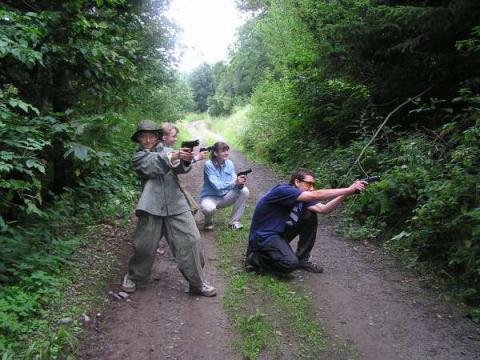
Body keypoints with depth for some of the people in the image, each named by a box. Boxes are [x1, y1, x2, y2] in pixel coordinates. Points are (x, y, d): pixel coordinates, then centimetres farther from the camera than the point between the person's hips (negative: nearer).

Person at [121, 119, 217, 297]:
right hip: (152, 206, -1)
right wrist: (174, 156, -32)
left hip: (176, 204, 2)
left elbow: (180, 168, -6)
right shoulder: (138, 157, 8)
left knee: (191, 242, -4)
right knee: (144, 246, 5)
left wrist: (185, 160, -31)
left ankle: (197, 283, 9)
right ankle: (133, 276, 33)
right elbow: (152, 166, -14)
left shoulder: (167, 150, 13)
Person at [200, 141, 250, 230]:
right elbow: (217, 185, -27)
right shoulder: (209, 165, -19)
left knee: (244, 191, -17)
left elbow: (234, 181, -7)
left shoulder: (229, 163, -3)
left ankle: (234, 221, -5)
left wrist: (240, 184, -32)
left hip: (225, 197, 5)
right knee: (208, 208, -39)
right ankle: (208, 221, 1)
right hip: (210, 197, -5)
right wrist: (235, 182, -39)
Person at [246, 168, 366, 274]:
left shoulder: (302, 199, 3)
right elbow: (315, 196, -32)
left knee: (310, 216, -1)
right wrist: (349, 189, -31)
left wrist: (345, 194, -21)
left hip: (280, 233, 9)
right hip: (263, 236, -9)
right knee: (291, 263, -30)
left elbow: (323, 209, -10)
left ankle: (303, 258, 10)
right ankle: (255, 258, -3)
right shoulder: (282, 190, -24)